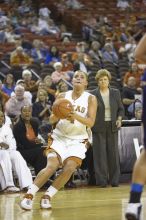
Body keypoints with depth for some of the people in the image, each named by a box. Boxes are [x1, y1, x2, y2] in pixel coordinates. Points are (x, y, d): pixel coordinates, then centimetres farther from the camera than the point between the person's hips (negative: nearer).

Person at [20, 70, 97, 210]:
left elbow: (90, 123, -12)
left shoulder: (90, 99, -1)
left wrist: (75, 116, -29)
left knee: (69, 168, -21)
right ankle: (29, 195, -16)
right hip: (59, 137, 0)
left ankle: (47, 196, -8)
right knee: (51, 166, -19)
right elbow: (52, 120, 3)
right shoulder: (63, 96, 4)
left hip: (77, 139, 0)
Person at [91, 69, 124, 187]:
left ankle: (114, 179, 11)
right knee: (100, 153, -3)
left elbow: (121, 108, 13)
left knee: (113, 153, 2)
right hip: (99, 127, -2)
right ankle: (102, 180, 3)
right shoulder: (93, 94, 0)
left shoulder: (116, 93, 7)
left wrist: (119, 119, -4)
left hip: (112, 126, 2)